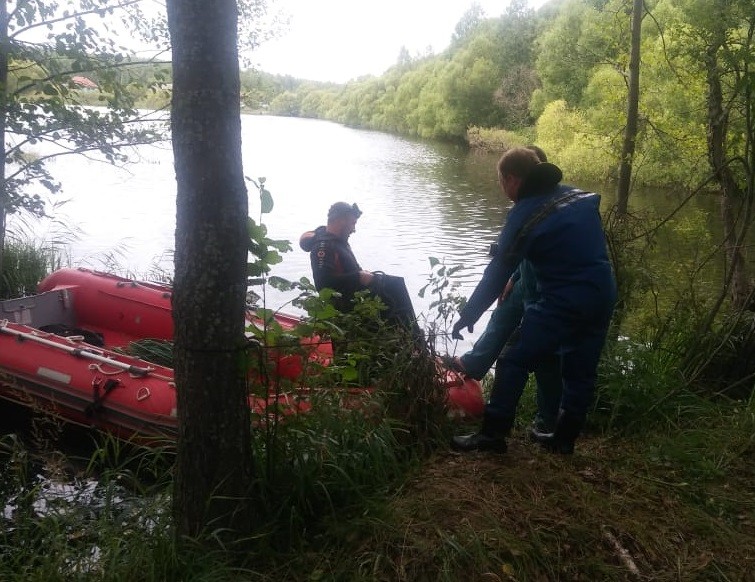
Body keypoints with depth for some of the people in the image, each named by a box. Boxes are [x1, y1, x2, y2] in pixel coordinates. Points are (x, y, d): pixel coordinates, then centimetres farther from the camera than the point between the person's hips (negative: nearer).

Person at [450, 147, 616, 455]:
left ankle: (493, 434, 5)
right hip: (603, 296, 8)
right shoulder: (581, 197, 10)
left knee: (513, 361, 1)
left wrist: (469, 315, 0)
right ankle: (564, 438, 27)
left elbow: (497, 273, -8)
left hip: (563, 303, -8)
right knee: (580, 370, 17)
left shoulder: (525, 215, -10)